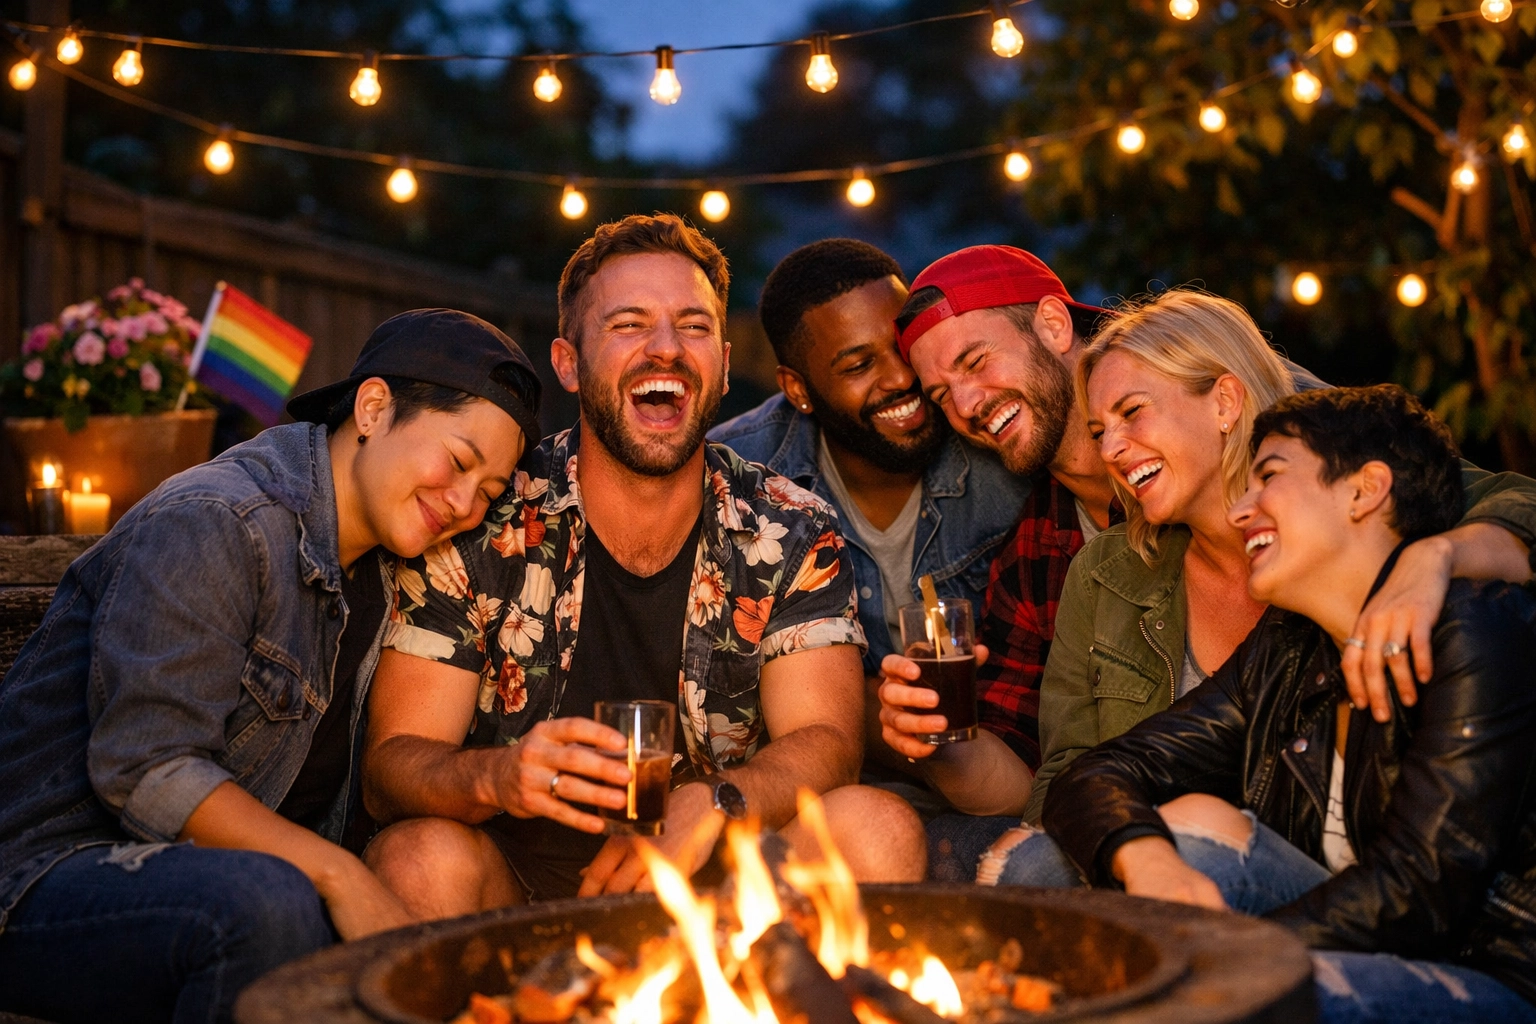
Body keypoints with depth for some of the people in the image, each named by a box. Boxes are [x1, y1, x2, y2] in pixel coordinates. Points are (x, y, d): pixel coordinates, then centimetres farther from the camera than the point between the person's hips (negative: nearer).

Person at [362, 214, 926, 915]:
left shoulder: (792, 536, -2)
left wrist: (712, 804, -33)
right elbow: (391, 763, -12)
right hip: (518, 874, -2)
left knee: (876, 828, -23)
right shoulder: (479, 530, -9)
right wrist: (497, 776, -37)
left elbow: (825, 740, -10)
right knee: (420, 858, -33)